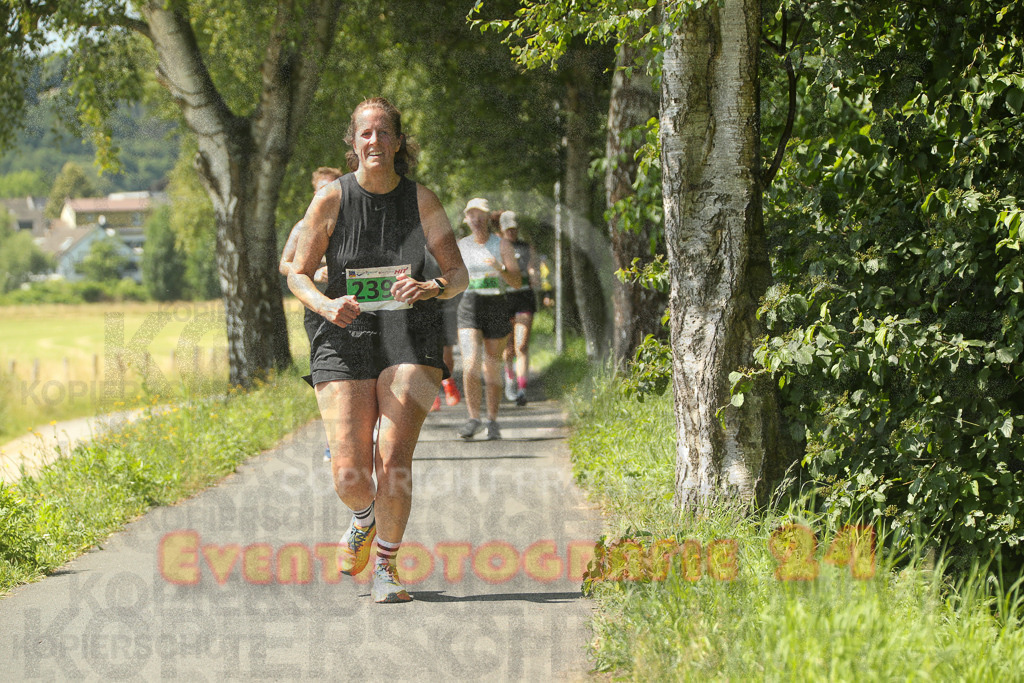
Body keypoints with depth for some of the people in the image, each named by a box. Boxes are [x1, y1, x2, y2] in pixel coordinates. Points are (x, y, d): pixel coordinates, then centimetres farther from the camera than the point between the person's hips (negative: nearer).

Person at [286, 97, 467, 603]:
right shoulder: (331, 199, -2)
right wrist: (325, 305, -16)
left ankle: (385, 567, 5)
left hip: (410, 339, 0)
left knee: (394, 462, -15)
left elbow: (458, 274, 4)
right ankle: (364, 519, 30)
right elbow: (298, 274, 5)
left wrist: (431, 288, -19)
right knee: (349, 478, -8)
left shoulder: (421, 199, 0)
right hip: (345, 339, 0)